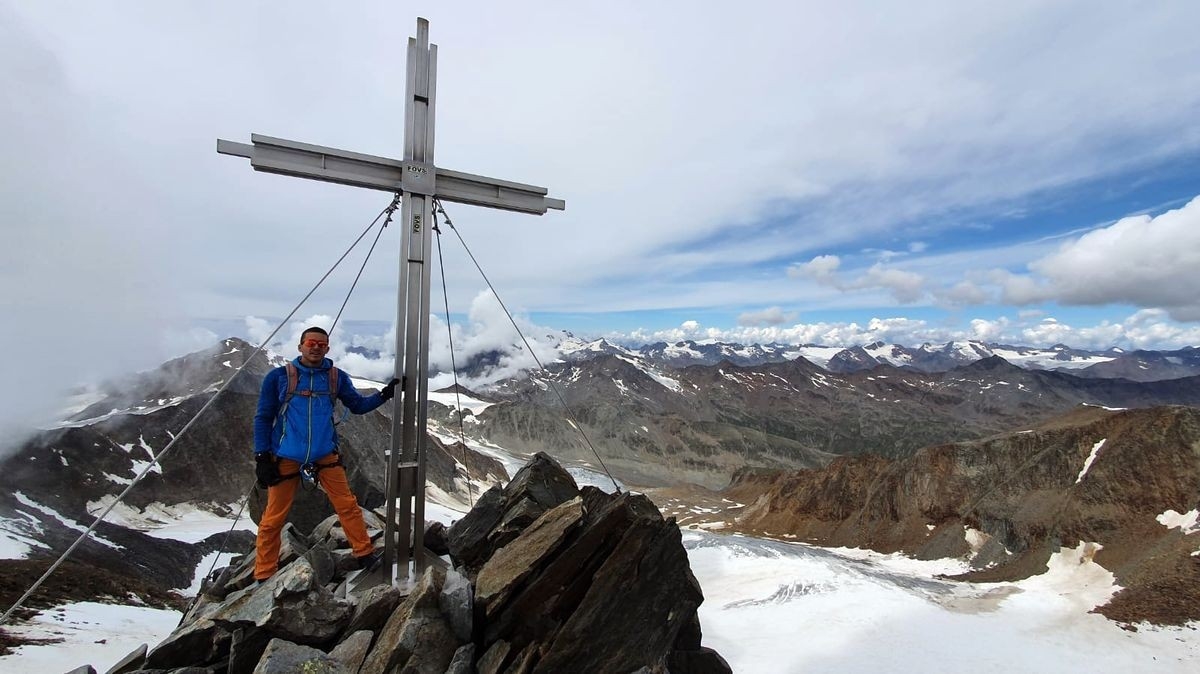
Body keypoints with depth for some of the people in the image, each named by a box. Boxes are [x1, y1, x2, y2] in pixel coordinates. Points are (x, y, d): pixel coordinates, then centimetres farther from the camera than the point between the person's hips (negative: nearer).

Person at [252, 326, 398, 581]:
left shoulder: (336, 377, 3)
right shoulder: (278, 376, -4)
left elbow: (357, 405, 7)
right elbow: (263, 418, -1)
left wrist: (384, 395, -8)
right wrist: (262, 457, -5)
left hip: (325, 456, 2)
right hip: (286, 458, -1)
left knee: (348, 505, 0)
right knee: (273, 519, 7)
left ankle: (365, 554, 13)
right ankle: (264, 576, 25)